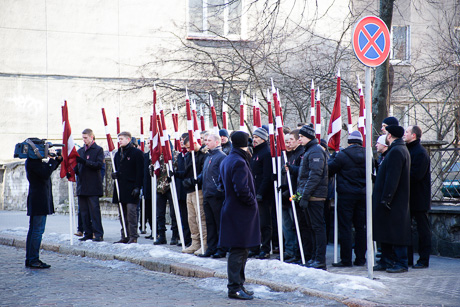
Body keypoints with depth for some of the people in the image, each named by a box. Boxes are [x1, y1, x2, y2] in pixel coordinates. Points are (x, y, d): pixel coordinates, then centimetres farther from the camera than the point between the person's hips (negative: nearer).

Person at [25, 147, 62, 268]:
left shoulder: (35, 161, 16)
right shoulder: (32, 162, -14)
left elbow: (50, 168, 29)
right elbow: (46, 174, -24)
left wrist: (59, 158, 14)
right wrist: (52, 159, -14)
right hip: (39, 201, -11)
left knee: (33, 230, 12)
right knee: (38, 230, -9)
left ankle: (30, 259, 16)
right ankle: (33, 260, -7)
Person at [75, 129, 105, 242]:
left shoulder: (98, 150, 0)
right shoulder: (80, 151, 18)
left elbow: (99, 165, -12)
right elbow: (77, 167, 20)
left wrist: (84, 162, -22)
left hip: (93, 187, -6)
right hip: (82, 186, 6)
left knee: (94, 210, -8)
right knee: (84, 211, 7)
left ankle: (98, 234, -6)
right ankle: (88, 234, 13)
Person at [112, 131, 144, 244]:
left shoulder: (137, 153, -5)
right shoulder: (118, 154, 18)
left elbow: (140, 171, -9)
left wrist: (137, 187, -15)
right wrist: (115, 174, 3)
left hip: (131, 187, -7)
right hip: (120, 187, 7)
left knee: (131, 212, -9)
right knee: (122, 214, 8)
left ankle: (133, 237, -6)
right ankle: (125, 236, 13)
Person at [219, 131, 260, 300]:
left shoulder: (225, 161, 12)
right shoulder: (239, 162, -19)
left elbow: (222, 183, 23)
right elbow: (242, 189, -25)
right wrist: (252, 202, -10)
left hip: (231, 209, 10)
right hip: (240, 212, -10)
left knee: (239, 250, 16)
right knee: (238, 250, -5)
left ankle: (237, 285, 22)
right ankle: (235, 288, -2)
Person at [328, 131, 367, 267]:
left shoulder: (343, 155, -11)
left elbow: (329, 170, -3)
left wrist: (333, 156, 13)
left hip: (346, 195, -4)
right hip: (363, 195, 4)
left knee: (345, 227, -1)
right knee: (361, 227, 10)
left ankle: (346, 259, -1)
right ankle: (360, 259, 14)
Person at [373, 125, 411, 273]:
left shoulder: (396, 151, -16)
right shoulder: (401, 149, 17)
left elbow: (392, 178, -22)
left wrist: (386, 199, -22)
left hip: (394, 202, -10)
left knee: (396, 233, -5)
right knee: (385, 233, 13)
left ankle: (401, 263, 0)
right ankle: (387, 261, 19)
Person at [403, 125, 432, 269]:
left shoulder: (420, 152, -15)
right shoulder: (408, 150, 14)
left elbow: (416, 175, -23)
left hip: (419, 198, -9)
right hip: (408, 198, 9)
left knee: (423, 230, 0)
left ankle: (423, 260, 6)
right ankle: (407, 258, 18)